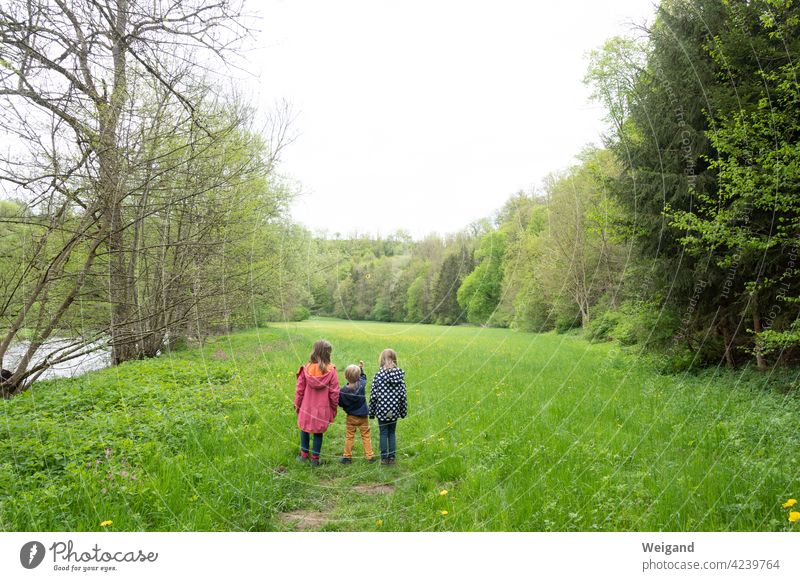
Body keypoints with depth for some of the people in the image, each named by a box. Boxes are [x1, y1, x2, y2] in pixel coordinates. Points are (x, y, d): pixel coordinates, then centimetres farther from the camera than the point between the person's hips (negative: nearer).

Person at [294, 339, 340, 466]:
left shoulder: (306, 369, -10)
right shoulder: (331, 370, -13)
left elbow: (300, 389, -3)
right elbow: (334, 392, -7)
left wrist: (297, 404, 12)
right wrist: (334, 408, 7)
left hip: (306, 408, 1)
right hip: (323, 410, -1)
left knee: (304, 429, 21)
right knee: (318, 433, 13)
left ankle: (304, 454, 28)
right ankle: (315, 458, 19)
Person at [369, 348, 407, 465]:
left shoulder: (378, 376, -11)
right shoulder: (400, 376, -3)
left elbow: (373, 396, -9)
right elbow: (403, 396, -1)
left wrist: (371, 412, 3)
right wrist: (403, 411, 10)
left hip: (382, 411, -2)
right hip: (394, 411, 3)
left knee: (383, 434, 9)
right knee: (392, 433, 15)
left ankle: (384, 458, 13)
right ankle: (392, 457, 18)